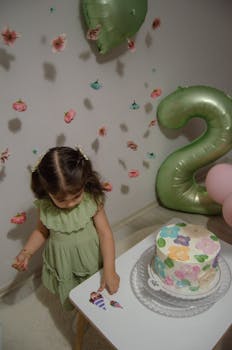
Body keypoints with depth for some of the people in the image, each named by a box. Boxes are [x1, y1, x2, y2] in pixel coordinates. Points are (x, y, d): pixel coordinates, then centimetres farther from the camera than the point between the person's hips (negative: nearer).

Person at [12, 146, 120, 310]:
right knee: (71, 300, 21)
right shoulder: (44, 205, -19)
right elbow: (42, 231, -1)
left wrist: (109, 270, -27)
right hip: (63, 262, 2)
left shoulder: (92, 200, -25)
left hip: (91, 258, -1)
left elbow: (105, 233, -22)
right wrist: (26, 253, -15)